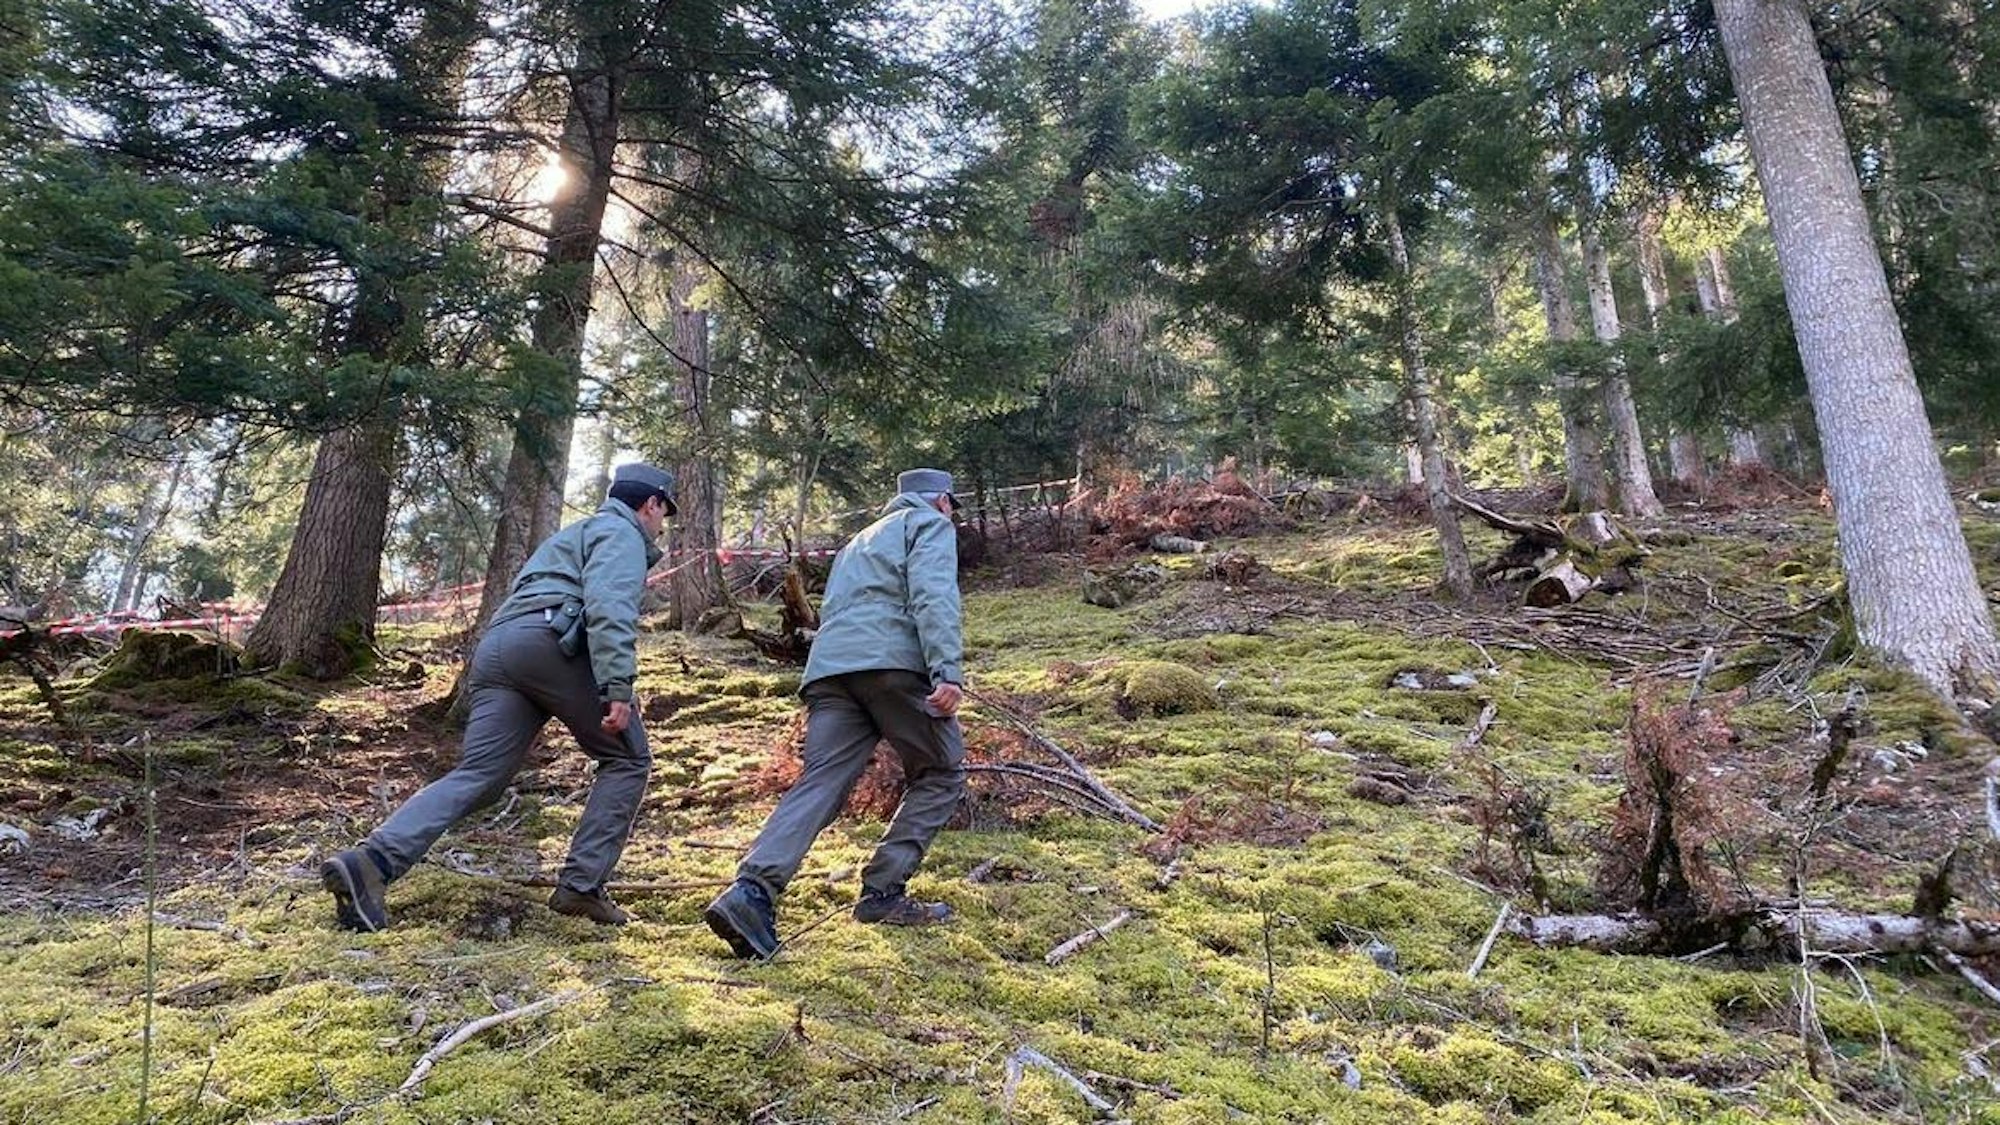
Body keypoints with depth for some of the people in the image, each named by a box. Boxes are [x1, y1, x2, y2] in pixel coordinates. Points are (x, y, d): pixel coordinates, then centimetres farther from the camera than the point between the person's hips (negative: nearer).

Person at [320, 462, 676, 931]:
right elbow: (609, 608, -11)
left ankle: (372, 862, -20)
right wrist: (618, 688, -20)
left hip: (494, 649, 8)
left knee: (476, 775, -2)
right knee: (627, 759, 4)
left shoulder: (576, 533, 38)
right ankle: (581, 885, -3)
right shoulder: (622, 533, 8)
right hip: (549, 641, -8)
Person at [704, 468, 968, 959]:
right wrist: (948, 671, -17)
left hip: (828, 666, 6)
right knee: (941, 774, 10)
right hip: (892, 661, -6)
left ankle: (752, 891, -27)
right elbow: (933, 595, -5)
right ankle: (883, 892, 2)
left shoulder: (858, 542, 39)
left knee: (819, 784, -6)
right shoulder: (931, 524, 14)